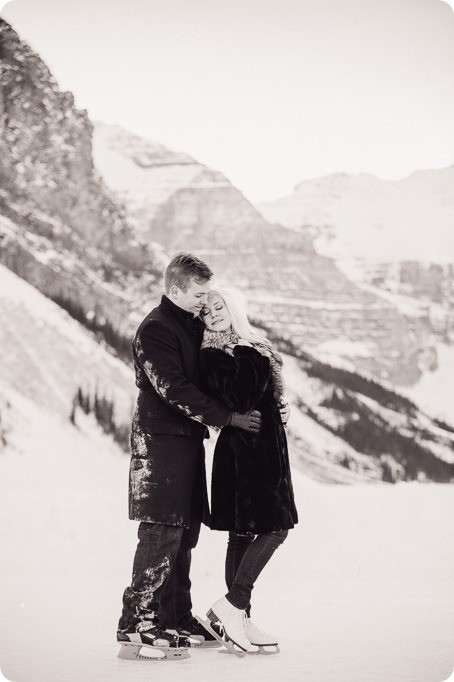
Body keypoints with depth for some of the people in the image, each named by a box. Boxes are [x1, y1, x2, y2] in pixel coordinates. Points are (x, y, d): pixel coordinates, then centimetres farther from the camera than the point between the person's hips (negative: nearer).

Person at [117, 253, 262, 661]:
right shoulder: (155, 330, -12)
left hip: (188, 441, 9)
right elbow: (175, 391, -19)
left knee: (184, 535, 12)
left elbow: (199, 379, 24)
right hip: (161, 441, -9)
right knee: (161, 535, -12)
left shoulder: (193, 325, 17)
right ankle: (137, 629, -10)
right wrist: (228, 417, -18)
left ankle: (177, 621, 19)